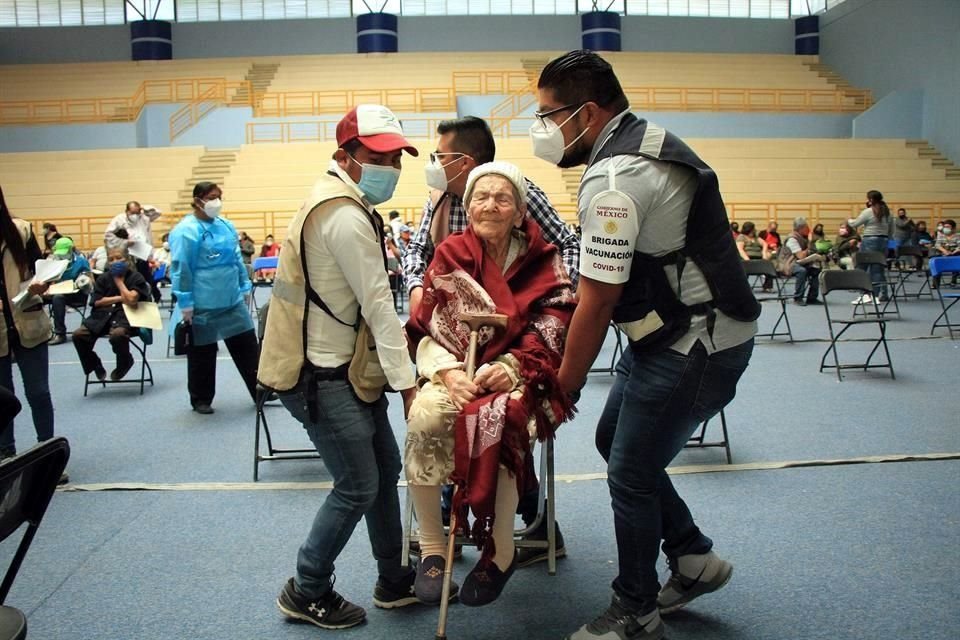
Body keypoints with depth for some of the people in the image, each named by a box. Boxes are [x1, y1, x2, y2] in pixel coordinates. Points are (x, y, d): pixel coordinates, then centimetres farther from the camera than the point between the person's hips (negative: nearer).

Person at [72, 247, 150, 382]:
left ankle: (124, 363, -4)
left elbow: (131, 300, -15)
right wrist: (120, 298, -5)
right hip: (103, 315, 5)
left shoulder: (136, 277, 0)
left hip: (125, 316, -5)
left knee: (117, 335, -38)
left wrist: (119, 280, -4)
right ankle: (95, 366, 9)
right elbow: (97, 302, 4)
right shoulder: (103, 278, 13)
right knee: (78, 335, -17)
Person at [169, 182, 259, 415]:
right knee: (202, 354, 8)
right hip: (202, 306, -6)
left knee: (248, 346, 7)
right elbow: (181, 270, -13)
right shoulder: (186, 231, -13)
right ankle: (201, 400, 23)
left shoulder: (226, 225, 8)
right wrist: (185, 304, -14)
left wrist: (244, 287, 16)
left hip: (232, 301, 6)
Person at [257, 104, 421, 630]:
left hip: (346, 367, 10)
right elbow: (378, 305, -20)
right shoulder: (345, 215, -20)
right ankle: (307, 592, 21)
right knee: (358, 487, 0)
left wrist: (396, 375, 10)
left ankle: (395, 580, 31)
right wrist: (406, 381, -15)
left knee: (385, 470, 16)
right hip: (321, 375, -10)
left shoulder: (345, 204, 13)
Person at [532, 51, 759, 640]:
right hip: (681, 331, 10)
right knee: (615, 441, 20)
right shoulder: (644, 139, 8)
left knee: (631, 475, 3)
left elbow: (595, 304, -19)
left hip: (693, 348, -10)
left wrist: (566, 381, -5)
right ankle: (694, 560, 33)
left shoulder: (613, 179, -24)